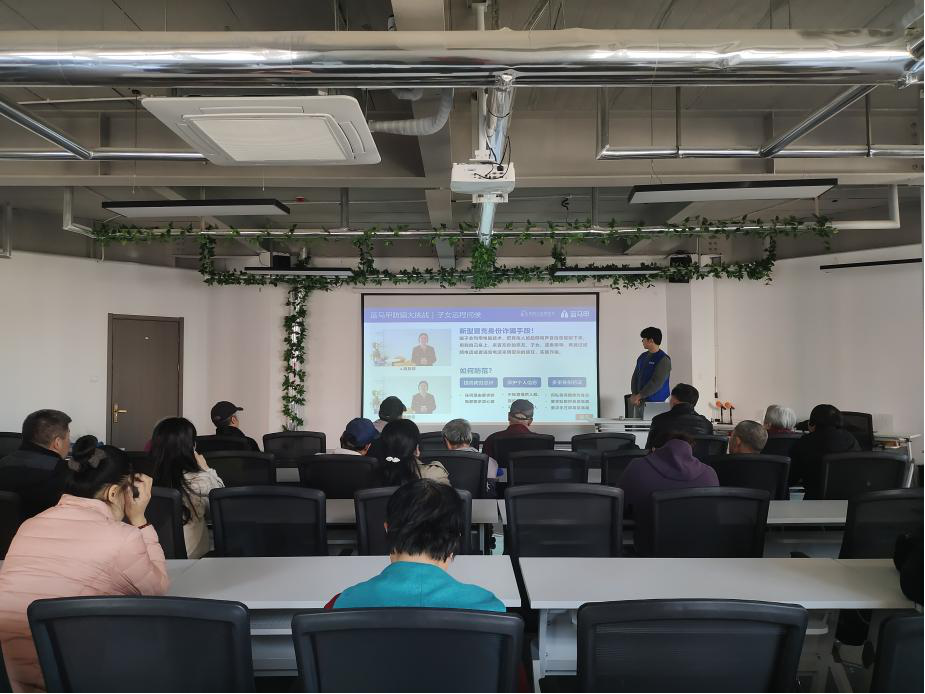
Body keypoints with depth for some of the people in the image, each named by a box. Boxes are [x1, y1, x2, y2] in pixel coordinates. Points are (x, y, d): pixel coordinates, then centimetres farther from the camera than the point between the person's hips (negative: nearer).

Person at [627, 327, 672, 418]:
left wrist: (639, 396, -17)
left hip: (656, 403, -6)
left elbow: (656, 382, -17)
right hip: (640, 401, 7)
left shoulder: (663, 359, -9)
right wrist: (634, 394, -4)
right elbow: (635, 376, 13)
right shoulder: (642, 357, 13)